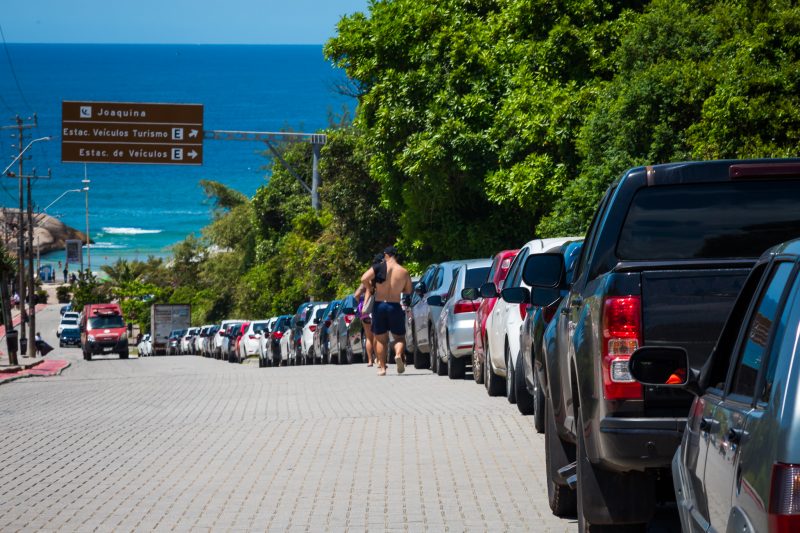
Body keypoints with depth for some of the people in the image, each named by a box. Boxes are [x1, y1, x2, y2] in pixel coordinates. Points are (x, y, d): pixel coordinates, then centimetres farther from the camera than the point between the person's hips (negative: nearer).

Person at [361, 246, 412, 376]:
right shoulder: (404, 272, 0)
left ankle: (382, 367, 9)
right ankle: (399, 354, -19)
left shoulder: (379, 268, -5)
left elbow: (364, 279, -16)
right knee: (399, 337, 11)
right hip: (395, 307, 0)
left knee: (381, 339, 13)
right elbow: (408, 292, 9)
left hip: (379, 305, 0)